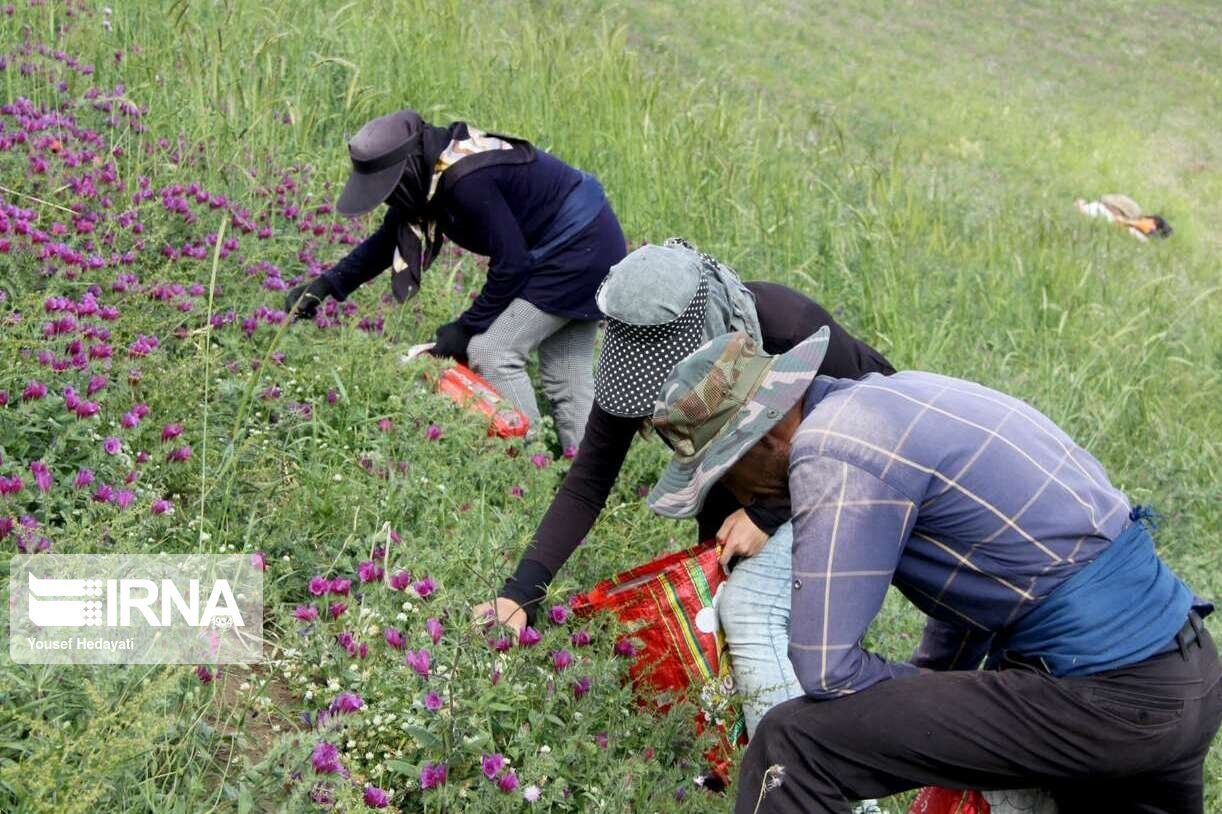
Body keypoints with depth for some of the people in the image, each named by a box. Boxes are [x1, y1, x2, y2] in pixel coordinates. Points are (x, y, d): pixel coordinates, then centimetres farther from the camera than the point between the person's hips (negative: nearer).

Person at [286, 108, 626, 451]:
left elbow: (510, 262, -24)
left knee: (491, 351, -12)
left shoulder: (467, 181, -30)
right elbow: (388, 239, 9)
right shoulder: (431, 170, -1)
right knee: (566, 379, 11)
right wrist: (327, 285, 1)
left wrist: (467, 328, -15)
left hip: (579, 249, -10)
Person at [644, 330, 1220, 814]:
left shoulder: (834, 456, -17)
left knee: (792, 747, -12)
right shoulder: (886, 396, 13)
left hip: (1105, 697, -10)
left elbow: (825, 670, -17)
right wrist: (930, 681, 27)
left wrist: (927, 694, 1)